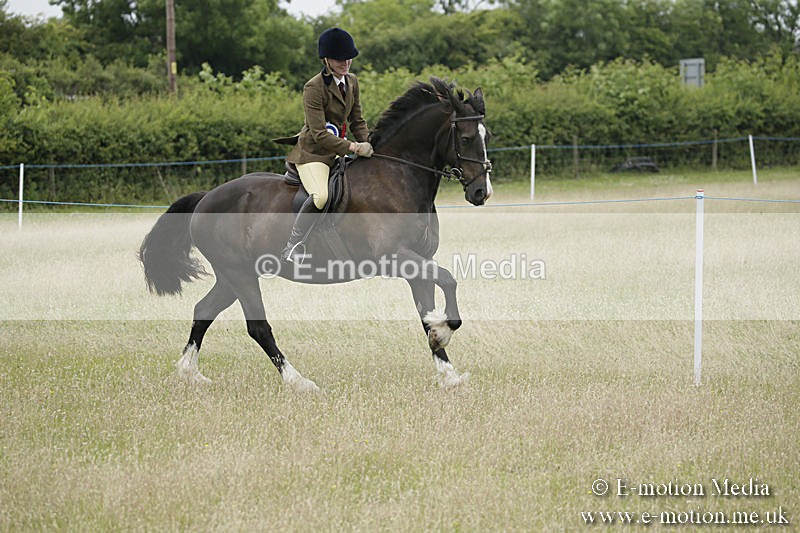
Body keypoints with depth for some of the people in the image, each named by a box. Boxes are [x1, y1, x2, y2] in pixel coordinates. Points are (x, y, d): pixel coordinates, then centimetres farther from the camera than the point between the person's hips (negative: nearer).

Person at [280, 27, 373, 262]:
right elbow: (320, 134, -22)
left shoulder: (352, 82, 7)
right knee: (320, 195, -33)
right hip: (312, 152, -9)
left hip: (336, 153, 9)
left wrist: (368, 145, -3)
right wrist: (354, 147, -28)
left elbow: (357, 122, 15)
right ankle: (292, 248, -23)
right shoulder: (314, 88, -18)